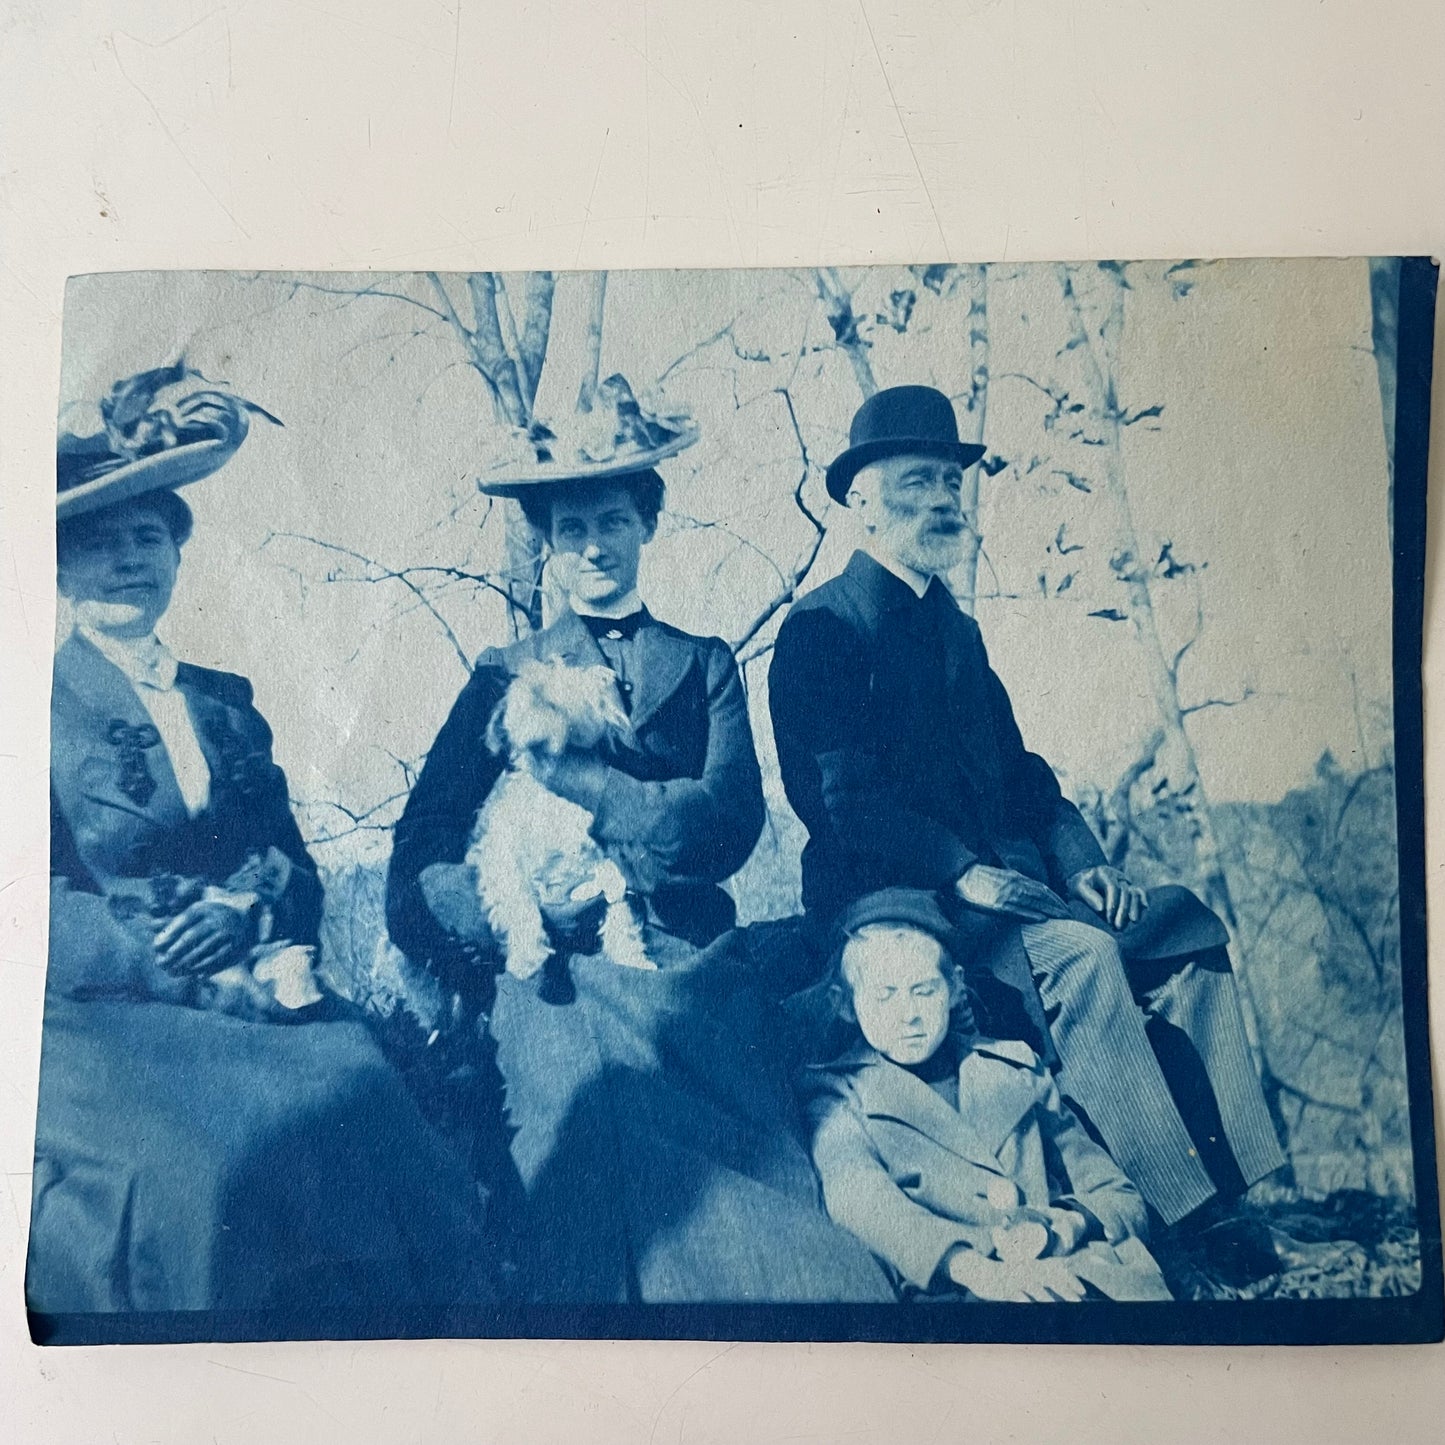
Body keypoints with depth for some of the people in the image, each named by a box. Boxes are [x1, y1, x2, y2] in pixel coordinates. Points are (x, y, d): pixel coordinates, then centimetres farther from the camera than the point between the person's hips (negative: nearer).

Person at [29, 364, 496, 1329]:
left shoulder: (227, 702, 19)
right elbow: (40, 903, -6)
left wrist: (243, 909, -11)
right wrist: (222, 985, -18)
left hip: (254, 990, 3)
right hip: (101, 1015, -3)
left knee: (361, 1110, -27)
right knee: (201, 1162, -33)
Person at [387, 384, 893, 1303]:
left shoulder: (706, 665, 19)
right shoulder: (506, 675, 16)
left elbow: (733, 819, 3)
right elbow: (425, 840, 4)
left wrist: (589, 782, -5)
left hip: (683, 949, 1)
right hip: (553, 957, 0)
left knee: (744, 1151, -21)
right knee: (591, 1120, -26)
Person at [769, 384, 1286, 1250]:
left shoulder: (958, 628, 21)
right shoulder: (822, 627, -4)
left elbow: (1019, 767, 17)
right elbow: (840, 796, -15)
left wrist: (1081, 859, -1)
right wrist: (962, 872, -25)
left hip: (996, 879, 8)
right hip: (891, 897, -8)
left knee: (1190, 926, -11)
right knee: (1076, 950, -30)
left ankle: (1231, 1197, -10)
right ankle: (1174, 1216, -22)